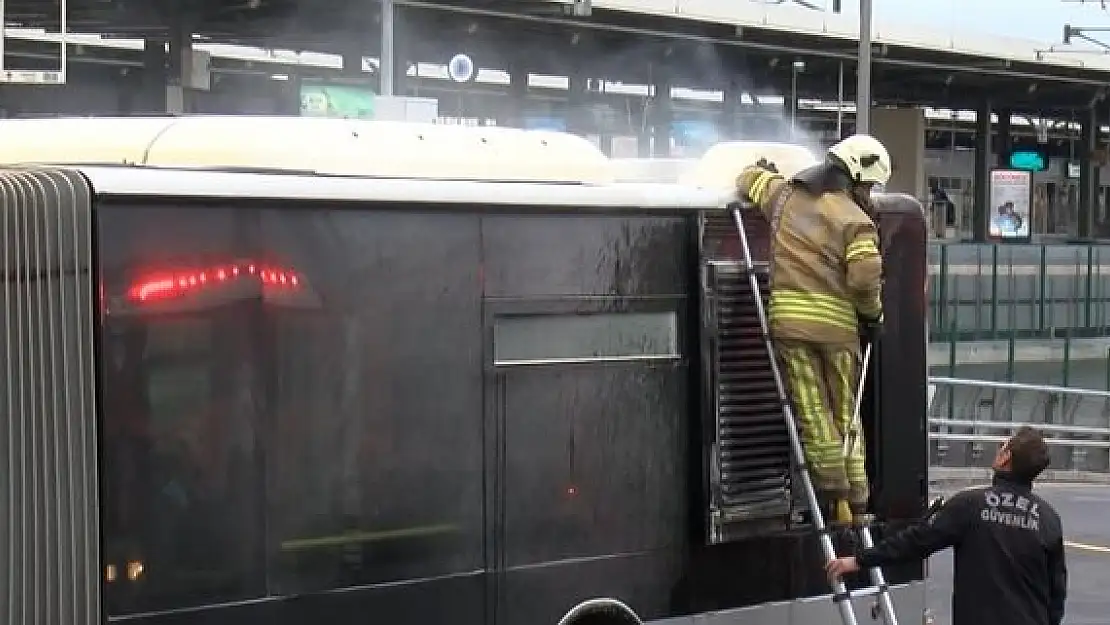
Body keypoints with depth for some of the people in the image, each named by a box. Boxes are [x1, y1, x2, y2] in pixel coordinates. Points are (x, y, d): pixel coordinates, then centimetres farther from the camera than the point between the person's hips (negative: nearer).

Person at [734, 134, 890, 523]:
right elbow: (865, 278, -12)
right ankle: (856, 502, 10)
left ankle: (833, 495, -2)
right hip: (836, 325, -2)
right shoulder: (855, 220, -3)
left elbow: (748, 179, 27)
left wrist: (766, 172, 48)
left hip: (788, 320, 3)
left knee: (813, 415, 3)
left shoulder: (784, 196, 10)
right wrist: (872, 315, 5)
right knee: (844, 414, 9)